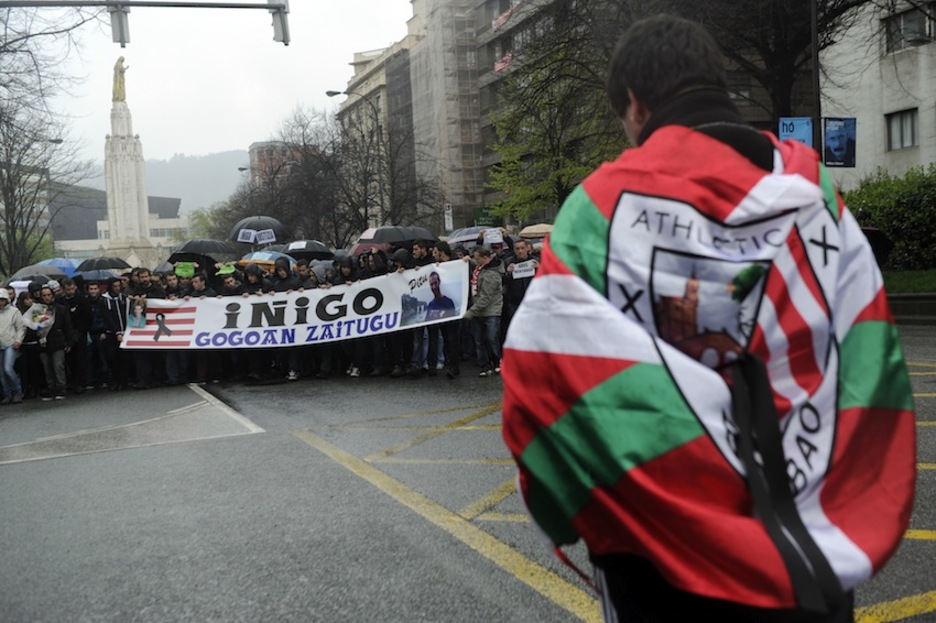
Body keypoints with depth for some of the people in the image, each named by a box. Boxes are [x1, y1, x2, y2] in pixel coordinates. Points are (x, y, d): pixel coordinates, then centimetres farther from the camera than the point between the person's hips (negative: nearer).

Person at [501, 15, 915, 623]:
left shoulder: (606, 202, -13)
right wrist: (843, 513, 6)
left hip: (668, 551, -3)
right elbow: (875, 362, 0)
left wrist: (588, 509, -5)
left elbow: (544, 373, -18)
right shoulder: (814, 188, 0)